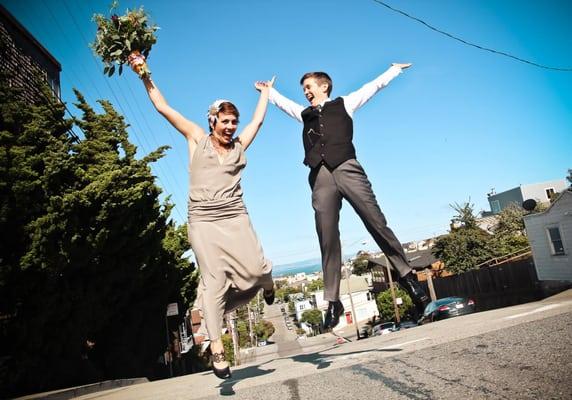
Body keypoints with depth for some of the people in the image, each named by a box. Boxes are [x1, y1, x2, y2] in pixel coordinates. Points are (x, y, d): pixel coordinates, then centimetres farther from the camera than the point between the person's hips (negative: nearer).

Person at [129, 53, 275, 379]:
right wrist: (145, 76, 9)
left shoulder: (239, 146, 14)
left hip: (235, 218, 2)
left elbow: (258, 120, 28)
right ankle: (217, 345, -1)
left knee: (256, 270, -13)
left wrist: (265, 92, 41)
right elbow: (163, 107, 10)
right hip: (203, 221, -2)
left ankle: (266, 282, 25)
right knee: (213, 279, -6)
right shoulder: (197, 138, 10)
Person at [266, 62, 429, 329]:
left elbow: (373, 86, 27)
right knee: (328, 241, -4)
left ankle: (407, 276, 8)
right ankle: (333, 301, -1)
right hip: (320, 177, 2)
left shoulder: (344, 104, 21)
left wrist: (396, 69, 32)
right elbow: (281, 101, 45)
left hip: (347, 169, -2)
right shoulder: (304, 114, 28)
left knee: (377, 224, -6)